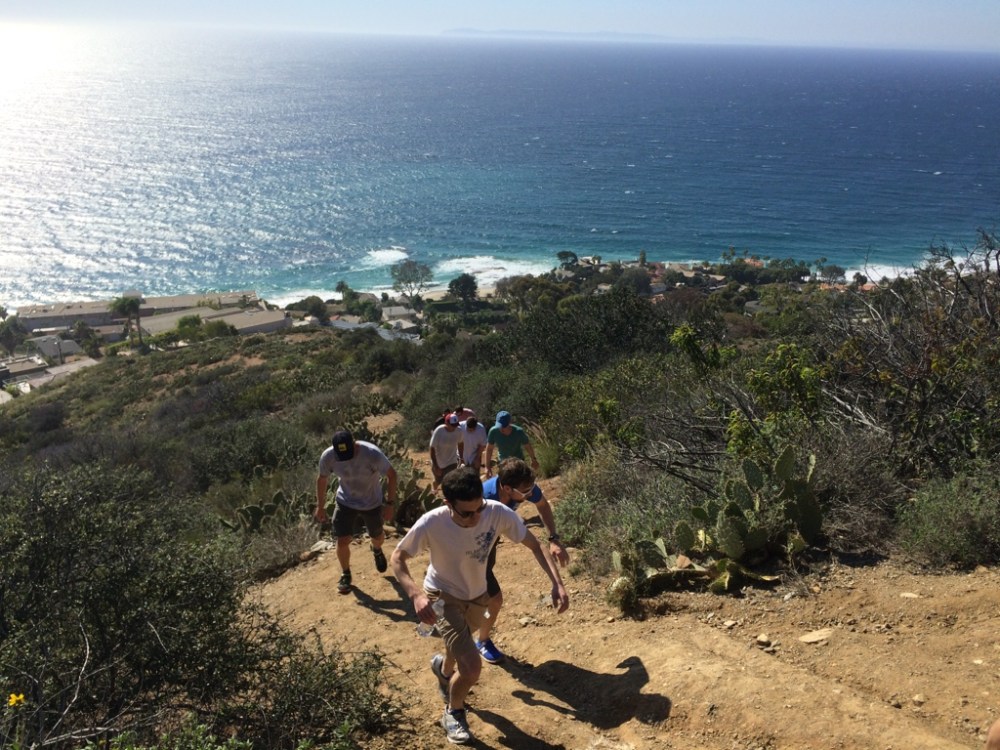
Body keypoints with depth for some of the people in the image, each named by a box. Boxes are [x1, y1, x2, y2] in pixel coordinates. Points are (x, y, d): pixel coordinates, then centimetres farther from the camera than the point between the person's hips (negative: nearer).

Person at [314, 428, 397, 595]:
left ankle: (377, 550, 58)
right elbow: (322, 479, -6)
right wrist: (320, 506, 2)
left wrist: (390, 504, -21)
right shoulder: (328, 457, -27)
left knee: (377, 536, 20)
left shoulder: (372, 454, -35)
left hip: (372, 503, -1)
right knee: (342, 541, -5)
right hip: (345, 502, 1)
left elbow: (391, 475, -20)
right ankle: (345, 574, 24)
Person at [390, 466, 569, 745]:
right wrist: (416, 595, -37)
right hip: (443, 597, -4)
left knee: (460, 646, 31)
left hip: (477, 596, 4)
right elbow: (398, 557, -21)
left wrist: (557, 583, -31)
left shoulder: (498, 513, -30)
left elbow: (535, 545, -17)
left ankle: (443, 667, 69)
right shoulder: (431, 523, -35)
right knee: (472, 666, -17)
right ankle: (453, 712, 17)